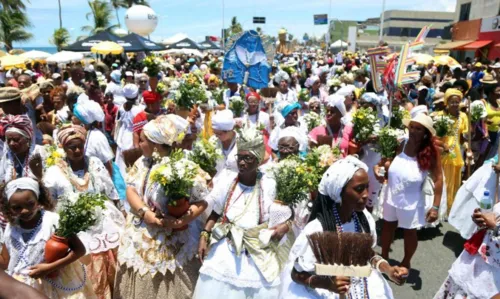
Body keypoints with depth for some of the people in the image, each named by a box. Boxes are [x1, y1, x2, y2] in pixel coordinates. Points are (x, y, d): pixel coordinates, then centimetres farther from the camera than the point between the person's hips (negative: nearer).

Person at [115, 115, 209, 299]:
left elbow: (202, 202, -17)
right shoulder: (143, 162, 4)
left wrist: (180, 222, -29)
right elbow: (131, 190, -1)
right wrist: (144, 212, -18)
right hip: (140, 239, 6)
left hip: (172, 244, -5)